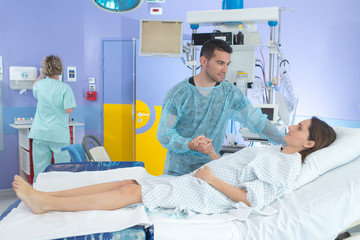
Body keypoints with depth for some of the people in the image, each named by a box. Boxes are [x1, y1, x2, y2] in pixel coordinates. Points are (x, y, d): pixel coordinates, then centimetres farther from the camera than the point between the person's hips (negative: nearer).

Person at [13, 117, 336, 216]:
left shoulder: (286, 167, -8)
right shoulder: (274, 151, 22)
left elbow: (252, 199, -19)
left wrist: (212, 178, -16)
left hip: (209, 194, -8)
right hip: (195, 180, 8)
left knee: (131, 191, -16)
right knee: (130, 182, -3)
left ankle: (46, 203, -11)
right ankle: (46, 197, -3)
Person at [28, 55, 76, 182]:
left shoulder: (40, 85, 4)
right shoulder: (65, 88, -9)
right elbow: (68, 110, -12)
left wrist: (41, 75, 40)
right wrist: (73, 100, 7)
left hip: (39, 133, 4)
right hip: (59, 134, -3)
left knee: (40, 169, 8)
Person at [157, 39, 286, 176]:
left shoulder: (231, 93, 1)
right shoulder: (179, 94, -7)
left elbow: (258, 121, 5)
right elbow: (164, 134, -6)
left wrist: (285, 142, -6)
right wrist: (191, 145, -22)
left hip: (211, 168, 2)